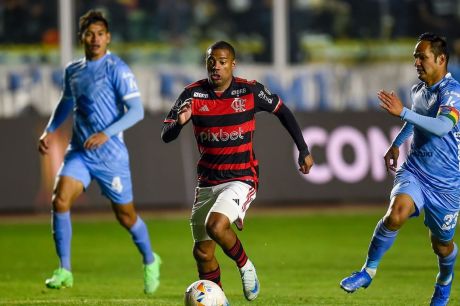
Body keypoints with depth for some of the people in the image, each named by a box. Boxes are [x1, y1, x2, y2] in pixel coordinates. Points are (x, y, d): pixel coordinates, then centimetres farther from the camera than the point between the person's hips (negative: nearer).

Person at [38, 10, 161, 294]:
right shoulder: (72, 71, 7)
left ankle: (150, 263, 34)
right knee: (60, 200, -17)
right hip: (79, 152, 4)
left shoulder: (117, 69, -11)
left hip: (111, 154, -4)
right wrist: (50, 131, 15)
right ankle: (64, 271, -11)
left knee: (126, 215, 7)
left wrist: (106, 134, -27)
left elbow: (137, 110, -17)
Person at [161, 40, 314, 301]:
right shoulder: (193, 94, -4)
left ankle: (245, 266, -1)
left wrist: (304, 150, 9)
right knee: (202, 253, 6)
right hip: (207, 181, 4)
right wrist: (180, 122, -29)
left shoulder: (250, 91, -8)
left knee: (216, 226, -29)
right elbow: (166, 136, -6)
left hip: (241, 179, -4)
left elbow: (282, 111, 8)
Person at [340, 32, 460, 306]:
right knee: (396, 214, -27)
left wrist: (402, 112, -42)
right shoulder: (418, 90, 4)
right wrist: (397, 144, 24)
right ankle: (369, 270, -11)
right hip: (414, 171, 4)